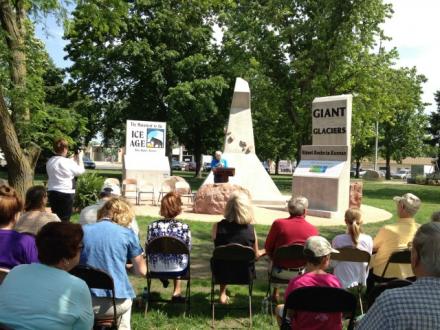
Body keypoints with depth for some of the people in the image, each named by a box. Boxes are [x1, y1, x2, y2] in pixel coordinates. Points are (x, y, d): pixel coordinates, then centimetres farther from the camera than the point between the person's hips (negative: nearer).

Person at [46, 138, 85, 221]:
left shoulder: (49, 161, 6)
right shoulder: (67, 162, -16)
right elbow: (81, 170, -3)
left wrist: (74, 159, 20)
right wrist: (79, 157, 9)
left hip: (52, 193, 7)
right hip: (65, 194, -7)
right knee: (64, 220, 1)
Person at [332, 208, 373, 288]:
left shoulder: (337, 240, -15)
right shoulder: (368, 240, -11)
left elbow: (333, 263, -6)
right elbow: (367, 263, -1)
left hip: (340, 285, -2)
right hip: (360, 284, 2)